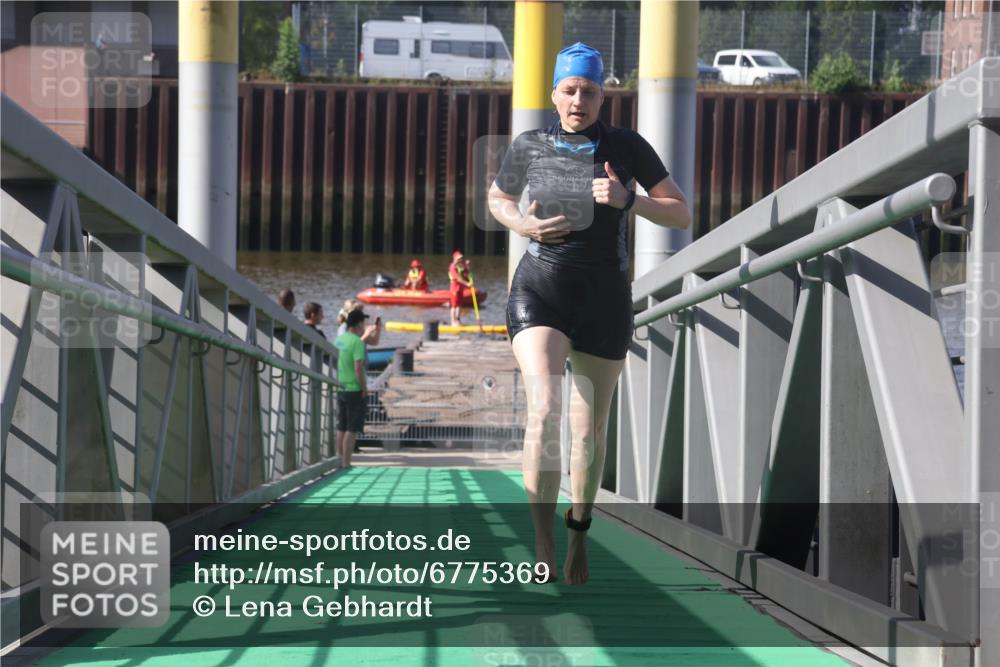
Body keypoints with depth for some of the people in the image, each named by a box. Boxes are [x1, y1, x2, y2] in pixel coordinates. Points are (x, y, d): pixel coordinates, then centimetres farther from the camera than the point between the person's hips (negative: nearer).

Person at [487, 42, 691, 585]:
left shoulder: (627, 147, -2)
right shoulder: (529, 147, 0)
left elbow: (681, 216, -1)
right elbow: (497, 200, 19)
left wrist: (627, 199, -19)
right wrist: (522, 225, -4)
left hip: (605, 301, 1)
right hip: (540, 294, -1)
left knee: (590, 429, 14)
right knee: (544, 409, -25)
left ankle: (579, 530, 41)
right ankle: (543, 549, -23)